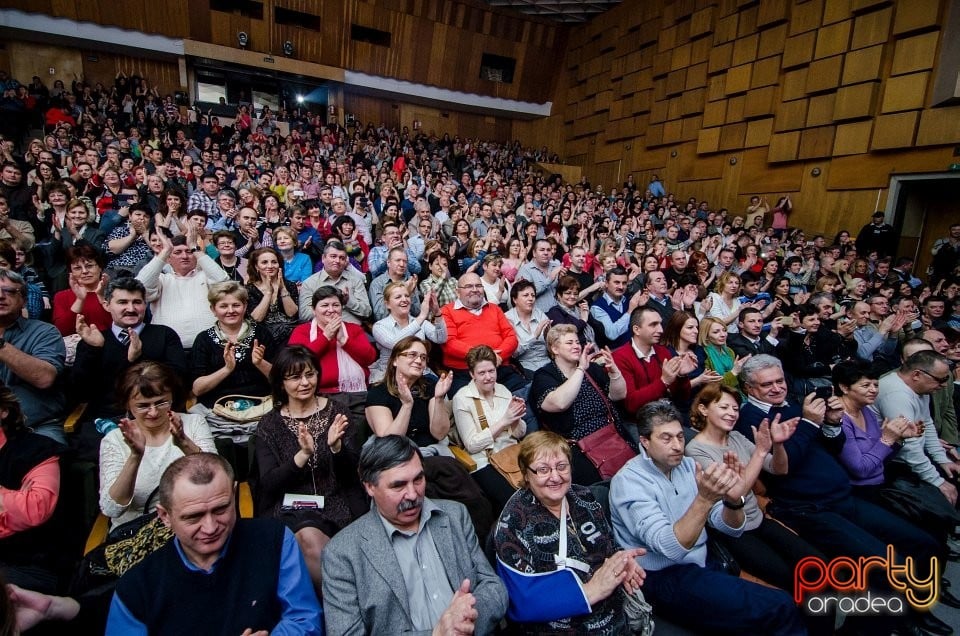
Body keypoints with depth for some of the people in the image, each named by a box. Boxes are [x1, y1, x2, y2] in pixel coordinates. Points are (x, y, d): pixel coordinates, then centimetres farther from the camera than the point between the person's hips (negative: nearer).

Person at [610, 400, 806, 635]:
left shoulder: (686, 465, 4)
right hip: (663, 580, -6)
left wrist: (733, 500, -20)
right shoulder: (628, 481, -17)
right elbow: (671, 547, -26)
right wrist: (704, 498, -38)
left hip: (701, 565, 7)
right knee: (779, 608, -18)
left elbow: (731, 529, 2)